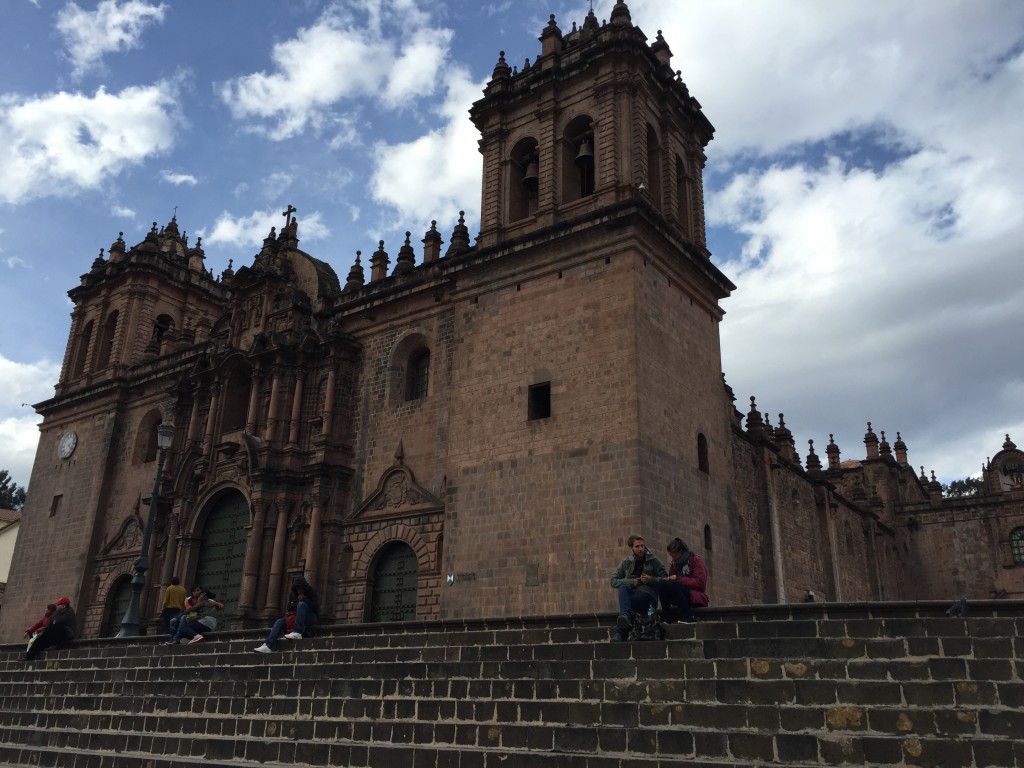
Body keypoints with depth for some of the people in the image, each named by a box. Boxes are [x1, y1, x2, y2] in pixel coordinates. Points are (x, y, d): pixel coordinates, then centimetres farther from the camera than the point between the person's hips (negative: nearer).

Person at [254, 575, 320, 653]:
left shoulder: (312, 593, -2)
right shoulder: (292, 594, 10)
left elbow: (316, 607, -12)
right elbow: (289, 608, 17)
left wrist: (304, 599, -18)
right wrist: (292, 612, -6)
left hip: (312, 617, -5)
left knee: (302, 604, -32)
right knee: (279, 621, -16)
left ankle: (297, 633, -42)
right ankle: (267, 645, -32)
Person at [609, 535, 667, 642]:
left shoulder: (654, 561, 9)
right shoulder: (626, 563, 15)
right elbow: (613, 581, 8)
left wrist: (651, 580, -14)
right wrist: (631, 582, -7)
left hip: (648, 597, -2)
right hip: (631, 595, 3)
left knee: (625, 602, -32)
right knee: (623, 588, -33)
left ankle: (620, 633, -34)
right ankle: (625, 618, -54)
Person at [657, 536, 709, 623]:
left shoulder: (696, 560, -2)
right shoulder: (675, 564, 15)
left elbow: (700, 582, -14)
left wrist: (678, 579, -15)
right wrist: (668, 580, -10)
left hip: (696, 598, -6)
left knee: (671, 584, -30)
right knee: (661, 583, -20)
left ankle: (688, 616, -26)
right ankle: (666, 618, -26)